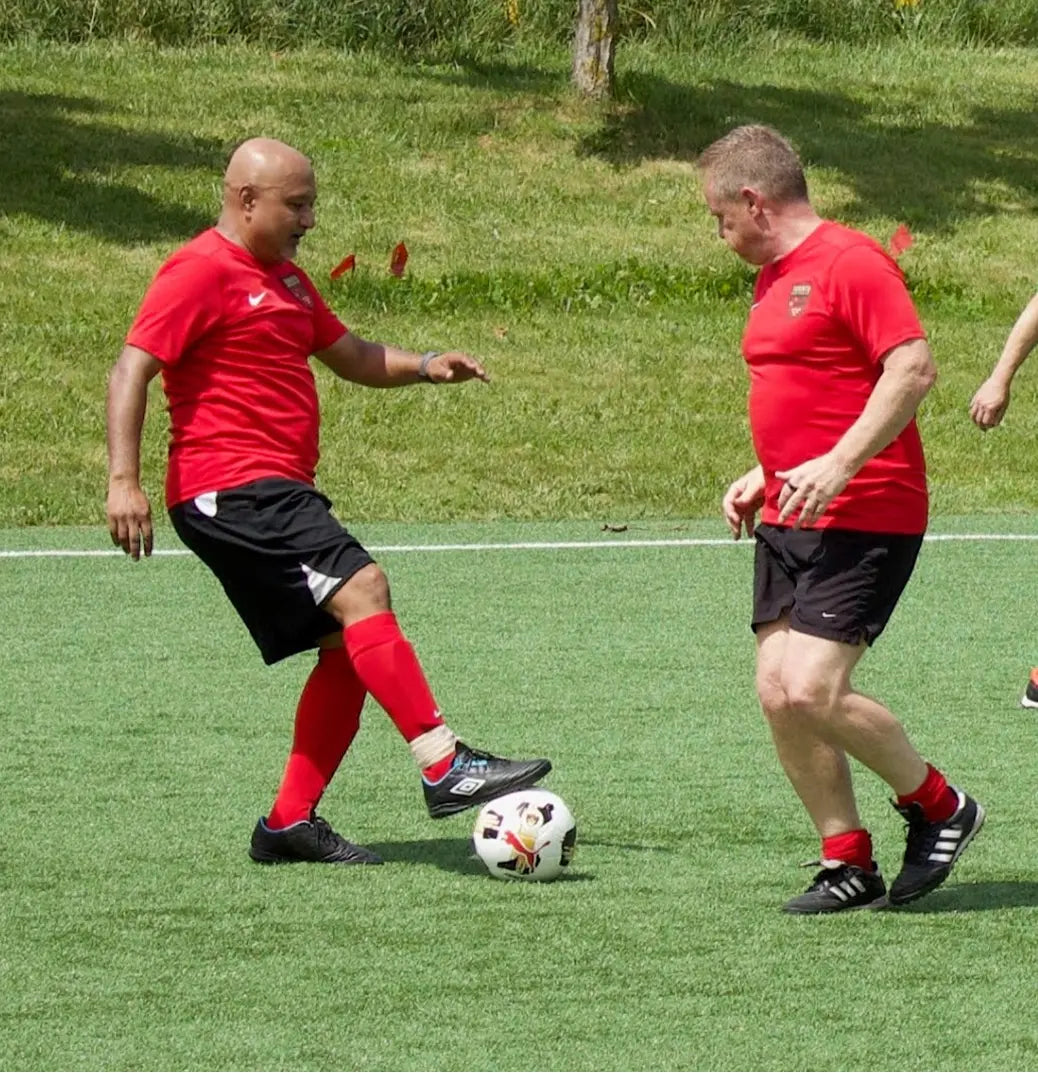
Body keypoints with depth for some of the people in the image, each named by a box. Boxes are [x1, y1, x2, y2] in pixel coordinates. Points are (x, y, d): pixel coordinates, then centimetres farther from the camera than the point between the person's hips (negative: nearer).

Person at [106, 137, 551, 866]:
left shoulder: (284, 278, 22)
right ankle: (444, 766, -28)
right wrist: (123, 480, -24)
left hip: (278, 495, 10)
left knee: (350, 645, 6)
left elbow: (352, 356, 29)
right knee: (362, 589, -22)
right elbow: (132, 371, -14)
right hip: (232, 488, -10)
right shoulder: (201, 273, -8)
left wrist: (425, 366, 10)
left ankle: (291, 823, 9)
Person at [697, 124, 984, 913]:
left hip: (863, 520, -9)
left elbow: (914, 368, -21)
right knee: (778, 694, 1)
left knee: (812, 693, -17)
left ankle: (939, 808, 4)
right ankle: (849, 864, 9)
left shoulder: (851, 262, -12)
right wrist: (762, 479, 17)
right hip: (789, 523, 9)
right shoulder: (775, 280, 18)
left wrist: (839, 464, -27)